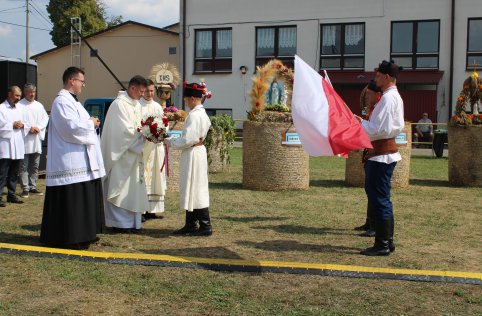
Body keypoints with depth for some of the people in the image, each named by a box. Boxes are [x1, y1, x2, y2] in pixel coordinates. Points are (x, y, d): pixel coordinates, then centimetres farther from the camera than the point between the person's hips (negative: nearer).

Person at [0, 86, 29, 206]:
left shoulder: (20, 109, 15)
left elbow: (27, 124, 19)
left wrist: (22, 125, -2)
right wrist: (12, 125, -12)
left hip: (18, 146, 6)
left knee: (14, 173, 12)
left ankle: (11, 195, 20)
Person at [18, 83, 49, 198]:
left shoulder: (39, 105, 13)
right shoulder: (19, 105, -3)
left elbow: (45, 118, 8)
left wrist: (38, 128, -7)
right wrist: (29, 128, -15)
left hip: (37, 139, 5)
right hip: (24, 140, -5)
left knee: (35, 166, 10)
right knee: (24, 166, -4)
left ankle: (32, 187, 18)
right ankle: (25, 189, -2)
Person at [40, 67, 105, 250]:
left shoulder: (71, 101, 18)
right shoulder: (62, 102, -15)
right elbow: (73, 127, -24)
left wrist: (90, 123, 3)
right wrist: (91, 123, -8)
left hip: (80, 160, 11)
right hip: (70, 162, -11)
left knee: (81, 199, 15)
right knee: (70, 200, -5)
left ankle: (82, 234, 22)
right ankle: (70, 238, 1)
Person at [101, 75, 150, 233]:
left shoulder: (136, 105, 13)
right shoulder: (119, 104, -15)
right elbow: (125, 130, -20)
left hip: (133, 154, 9)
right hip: (120, 153, -9)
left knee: (133, 188, 9)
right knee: (120, 188, -3)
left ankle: (132, 222, 15)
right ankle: (119, 223, 3)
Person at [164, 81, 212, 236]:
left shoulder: (194, 115, -18)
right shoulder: (202, 113, 11)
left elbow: (187, 139, -22)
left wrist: (170, 142, -9)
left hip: (193, 154, -10)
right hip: (199, 150, 10)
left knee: (195, 190, -3)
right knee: (192, 190, 13)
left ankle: (206, 226, 2)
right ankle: (191, 224, 20)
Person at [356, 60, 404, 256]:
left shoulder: (387, 98, -17)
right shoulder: (395, 96, 15)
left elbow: (381, 129, -22)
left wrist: (361, 123, -9)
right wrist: (365, 123, 13)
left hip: (381, 154, -10)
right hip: (387, 150, 10)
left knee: (379, 198, -5)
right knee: (381, 197, 16)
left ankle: (382, 244, 1)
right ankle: (387, 240, 23)